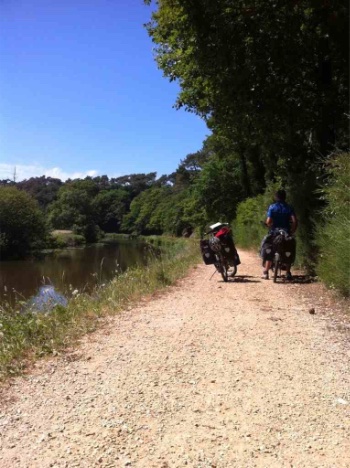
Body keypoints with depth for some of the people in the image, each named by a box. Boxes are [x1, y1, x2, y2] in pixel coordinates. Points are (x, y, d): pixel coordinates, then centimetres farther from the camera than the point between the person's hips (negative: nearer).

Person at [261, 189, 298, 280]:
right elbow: (295, 221, -9)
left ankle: (265, 272, 3)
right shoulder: (289, 208, 2)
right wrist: (292, 231, 3)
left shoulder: (272, 207, -4)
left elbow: (268, 221, -14)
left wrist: (271, 226, 6)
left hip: (274, 232, -1)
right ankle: (288, 273, 12)